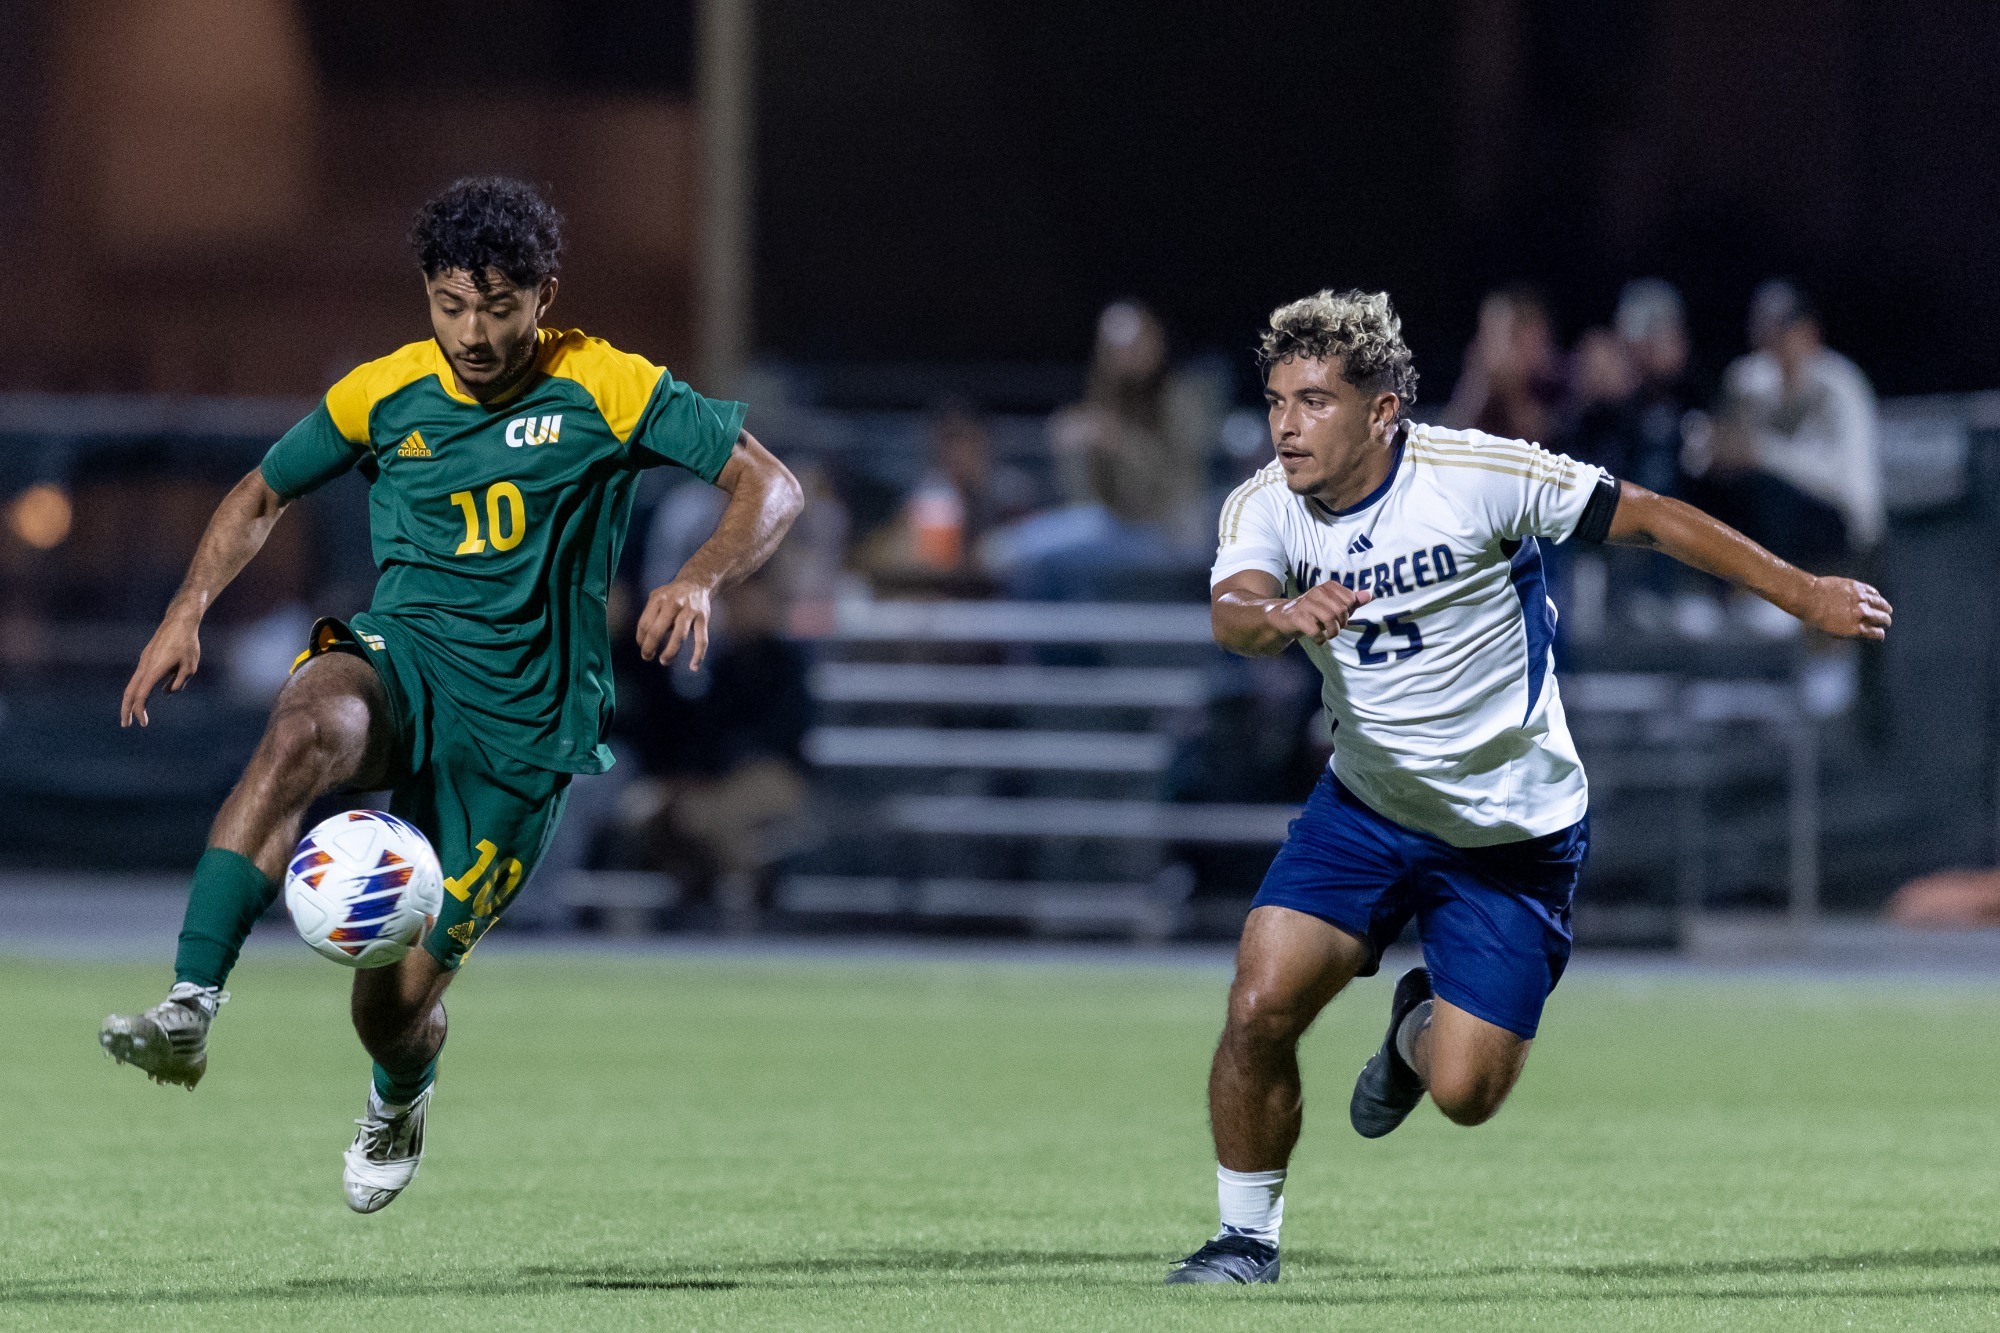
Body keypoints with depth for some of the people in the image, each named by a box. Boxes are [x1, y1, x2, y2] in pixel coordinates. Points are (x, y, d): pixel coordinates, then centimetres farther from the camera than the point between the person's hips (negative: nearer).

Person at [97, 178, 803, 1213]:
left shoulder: (608, 391, -5)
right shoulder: (382, 397, 2)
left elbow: (770, 488, -5)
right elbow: (262, 497, 18)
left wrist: (700, 578, -24)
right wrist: (189, 610, 1)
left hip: (523, 727, -1)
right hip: (399, 659, 2)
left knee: (396, 1002, -2)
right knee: (304, 732, -38)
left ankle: (399, 1098, 39)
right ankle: (188, 1011, -44)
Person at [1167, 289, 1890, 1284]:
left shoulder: (1477, 474, -20)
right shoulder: (1265, 509, -11)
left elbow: (1647, 520, -13)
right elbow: (1231, 613, -31)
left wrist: (1804, 594, -12)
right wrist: (1281, 616, -55)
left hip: (1510, 828, -3)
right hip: (1365, 807, 3)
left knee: (1464, 1092, -8)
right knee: (1260, 1007, -15)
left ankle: (1422, 1029, 30)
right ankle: (1247, 1239, 6)